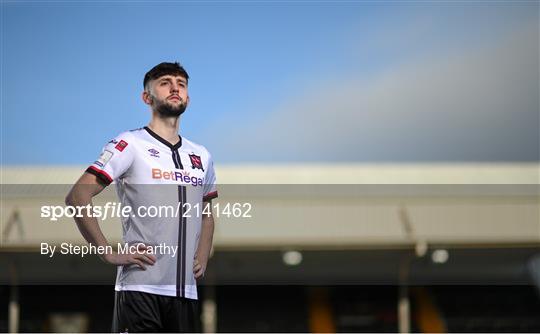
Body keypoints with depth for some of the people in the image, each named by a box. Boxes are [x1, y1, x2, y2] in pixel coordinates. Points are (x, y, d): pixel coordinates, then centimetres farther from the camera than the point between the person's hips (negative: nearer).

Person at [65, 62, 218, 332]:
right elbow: (77, 198, -10)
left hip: (186, 289, 6)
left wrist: (203, 257, 14)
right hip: (140, 287, -6)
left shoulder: (201, 156, 17)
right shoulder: (130, 144, -3)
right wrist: (109, 253, -13)